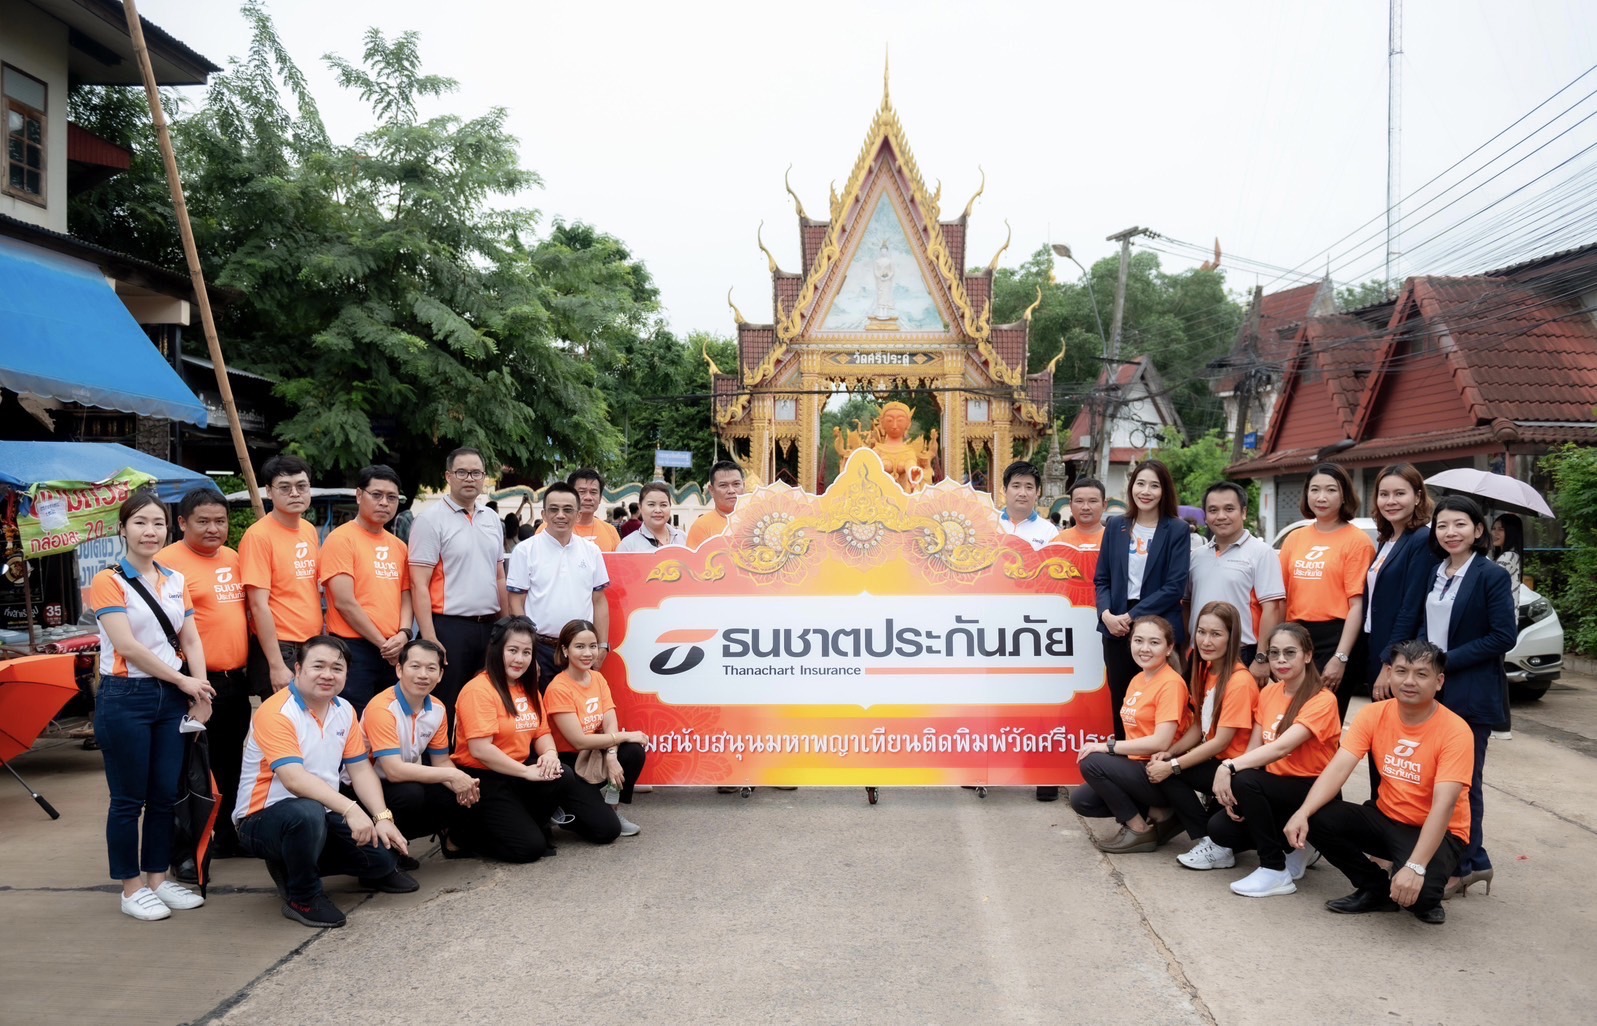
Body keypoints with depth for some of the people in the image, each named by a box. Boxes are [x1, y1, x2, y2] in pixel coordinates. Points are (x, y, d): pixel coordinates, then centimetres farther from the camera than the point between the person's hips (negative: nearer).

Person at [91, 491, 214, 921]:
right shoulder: (108, 582, -7)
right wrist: (182, 680, -11)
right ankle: (131, 889, 14)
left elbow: (191, 640, 6)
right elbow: (128, 647, -15)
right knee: (129, 799, 2)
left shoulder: (176, 581, 10)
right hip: (126, 698, -5)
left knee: (166, 794, 10)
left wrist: (198, 693, -7)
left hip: (172, 697, 5)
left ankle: (158, 878, 23)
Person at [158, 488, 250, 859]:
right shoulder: (168, 561, -11)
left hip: (236, 679, 7)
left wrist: (246, 664, 13)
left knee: (232, 763, 16)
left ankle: (229, 837, 28)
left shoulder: (233, 558, 12)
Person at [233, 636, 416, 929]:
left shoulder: (344, 711, 5)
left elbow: (360, 770, 5)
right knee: (307, 813, -40)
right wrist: (350, 809, -39)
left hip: (322, 816, 8)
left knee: (383, 852, -9)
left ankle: (298, 866, 17)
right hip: (263, 818, -7)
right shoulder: (276, 713, -20)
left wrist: (383, 818, -10)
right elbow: (294, 779, -31)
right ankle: (302, 897, -13)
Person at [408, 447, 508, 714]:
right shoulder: (431, 519, -7)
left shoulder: (492, 520, 13)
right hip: (449, 628, -6)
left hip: (489, 627, 6)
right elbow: (419, 584, -12)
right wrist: (430, 639, -18)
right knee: (444, 707, 0)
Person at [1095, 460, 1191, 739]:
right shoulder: (1115, 526, 8)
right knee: (1120, 703, 9)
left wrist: (1132, 616, -14)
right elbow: (1101, 579, 9)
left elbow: (1175, 587, -9)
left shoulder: (1176, 530, -2)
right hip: (1116, 628, 3)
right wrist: (1106, 613, -9)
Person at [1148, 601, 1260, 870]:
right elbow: (1199, 725, 8)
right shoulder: (1205, 670, 6)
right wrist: (1168, 753, -8)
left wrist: (1172, 765, -20)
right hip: (1212, 759, 8)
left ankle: (1211, 844, -10)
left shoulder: (1239, 681, -20)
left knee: (1167, 772, -19)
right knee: (1160, 765, -14)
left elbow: (1221, 741, -20)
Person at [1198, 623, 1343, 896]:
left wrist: (1230, 767, -37)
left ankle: (1276, 871, -17)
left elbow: (1281, 747, -30)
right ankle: (1289, 846, 10)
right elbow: (1253, 749, 0)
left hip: (1312, 792, -6)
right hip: (1274, 787, 6)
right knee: (1219, 827, -17)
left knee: (1245, 780, -32)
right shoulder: (1268, 693, 5)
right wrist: (1235, 793, -15)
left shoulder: (1322, 700, -17)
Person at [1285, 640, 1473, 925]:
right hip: (1386, 818, 5)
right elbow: (1339, 768, -17)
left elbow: (1443, 806, -29)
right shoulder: (1374, 714, -8)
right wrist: (1303, 812, -34)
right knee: (1317, 819, -19)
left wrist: (1415, 866, -40)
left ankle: (1427, 899, 7)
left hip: (1437, 831, -5)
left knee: (1412, 887, -34)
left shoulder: (1455, 731, -21)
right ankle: (1376, 889, 5)